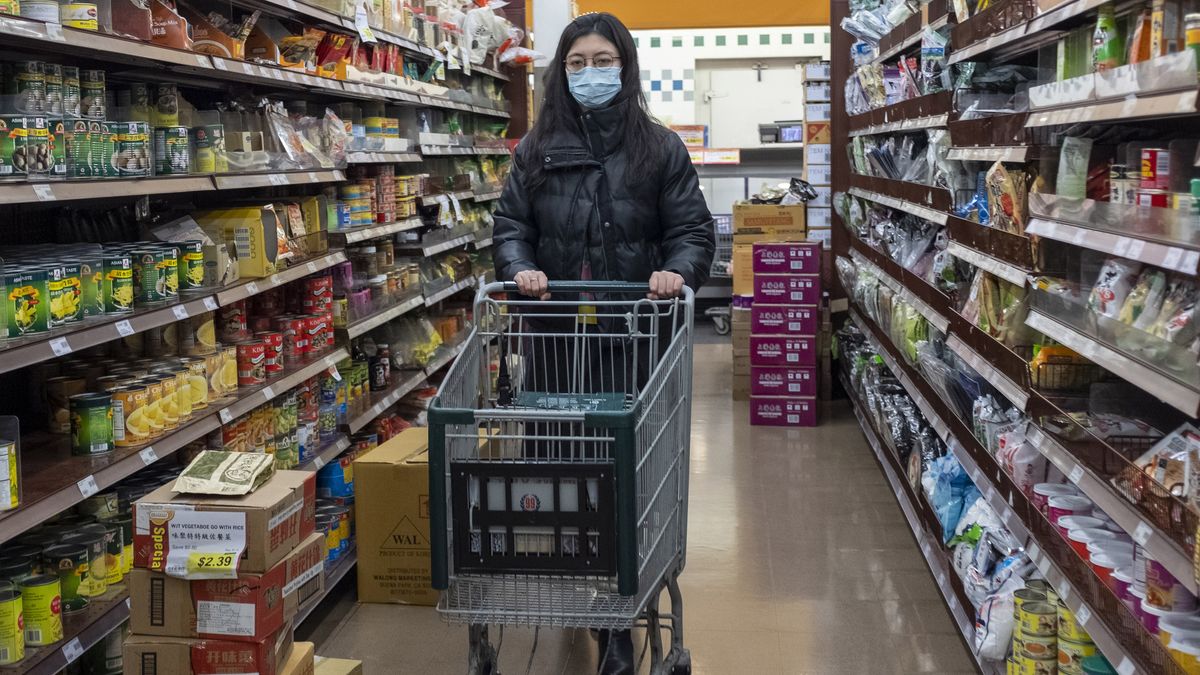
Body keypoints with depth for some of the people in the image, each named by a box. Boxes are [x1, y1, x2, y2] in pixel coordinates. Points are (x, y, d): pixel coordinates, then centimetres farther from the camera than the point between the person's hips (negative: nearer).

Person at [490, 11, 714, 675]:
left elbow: (693, 230, 2)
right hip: (554, 334, 2)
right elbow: (510, 223, 8)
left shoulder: (660, 148, 5)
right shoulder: (536, 148, 11)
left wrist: (677, 271, -19)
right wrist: (520, 267, -13)